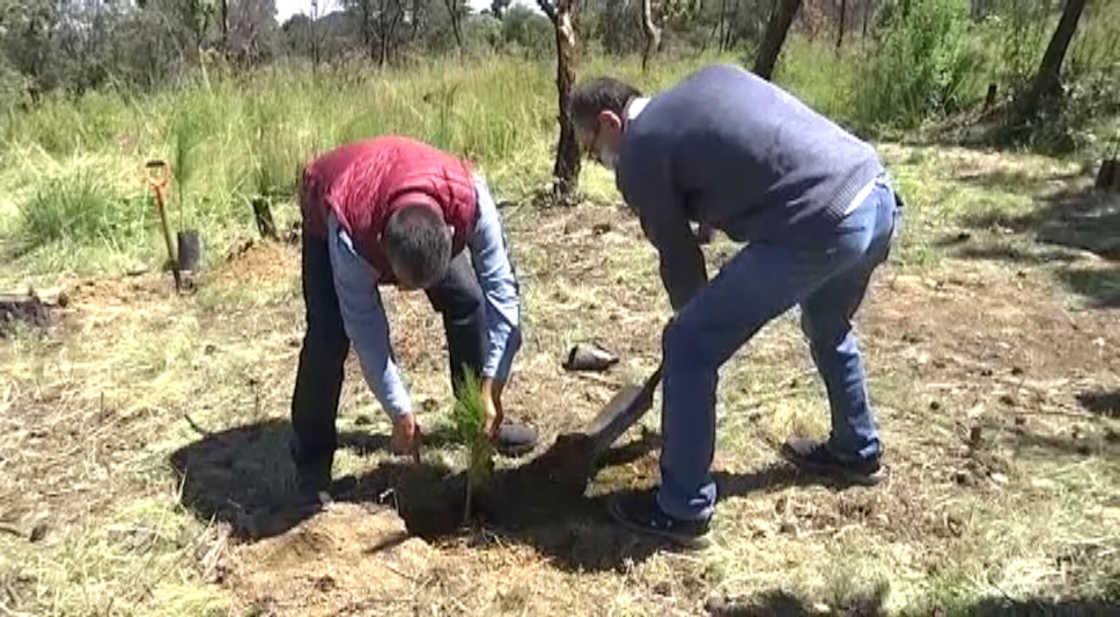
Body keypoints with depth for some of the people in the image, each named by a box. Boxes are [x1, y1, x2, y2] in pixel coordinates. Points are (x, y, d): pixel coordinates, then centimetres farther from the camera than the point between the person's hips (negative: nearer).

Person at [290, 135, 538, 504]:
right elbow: (365, 330, -32)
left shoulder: (470, 198, -41)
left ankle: (482, 419, 11)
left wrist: (491, 390, -31)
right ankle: (312, 461, -2)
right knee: (328, 334, -19)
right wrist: (401, 414, -26)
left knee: (468, 300, -9)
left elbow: (500, 290, -33)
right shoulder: (349, 236, -44)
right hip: (325, 213, -2)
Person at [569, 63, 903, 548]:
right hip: (879, 195, 9)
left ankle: (682, 510, 14)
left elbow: (678, 256, 9)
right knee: (829, 328, 35)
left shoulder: (638, 155, 1)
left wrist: (695, 319, 27)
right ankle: (858, 452, 52)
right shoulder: (710, 77, 23)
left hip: (820, 228, -9)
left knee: (689, 349, 4)